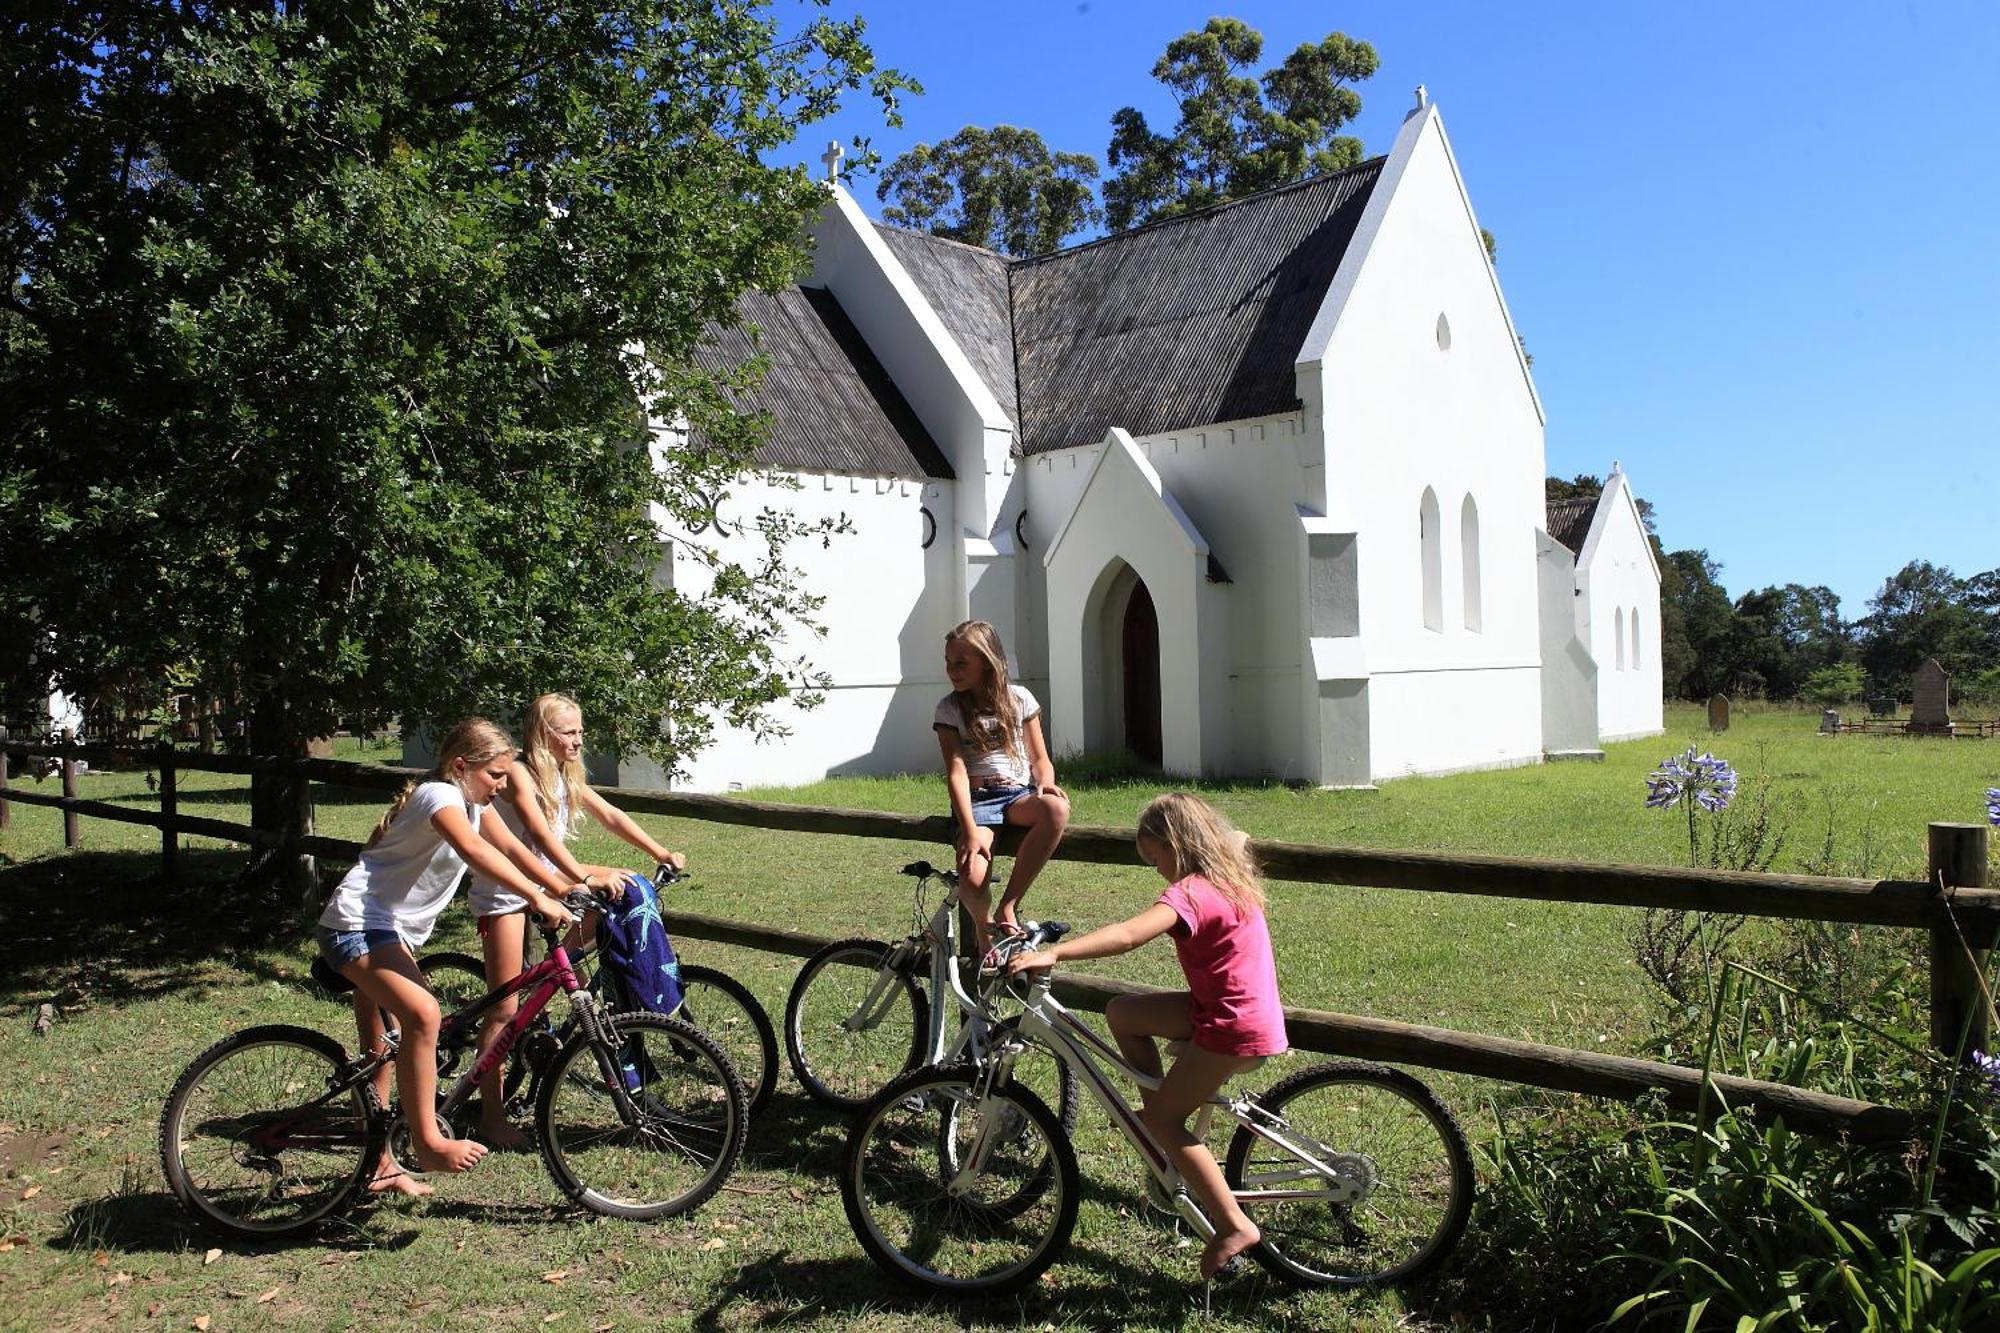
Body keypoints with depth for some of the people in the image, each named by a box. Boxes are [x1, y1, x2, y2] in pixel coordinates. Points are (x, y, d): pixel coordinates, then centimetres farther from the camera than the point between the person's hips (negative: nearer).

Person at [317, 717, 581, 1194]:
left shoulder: (471, 801, 7)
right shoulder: (438, 795, -21)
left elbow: (511, 848, 2)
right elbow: (473, 850, -39)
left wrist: (566, 886, -11)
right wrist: (537, 897, -47)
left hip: (391, 930, 10)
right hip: (356, 925, -10)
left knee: (383, 1048, 15)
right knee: (422, 1013, -30)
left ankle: (379, 1165, 26)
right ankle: (428, 1142, -24)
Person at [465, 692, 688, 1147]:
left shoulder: (566, 776, 7)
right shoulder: (518, 773, -17)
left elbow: (611, 816, 4)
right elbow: (539, 832, -30)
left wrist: (660, 853, -7)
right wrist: (583, 876, -42)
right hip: (504, 891, -8)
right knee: (504, 1007, -6)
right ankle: (492, 1118, 3)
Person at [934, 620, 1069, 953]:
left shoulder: (1020, 699, 6)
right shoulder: (949, 709, 0)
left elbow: (1039, 757, 9)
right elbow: (957, 773, -8)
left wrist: (1046, 782, -15)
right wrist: (970, 831, -20)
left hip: (1019, 794, 2)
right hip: (975, 800, -2)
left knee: (1056, 809, -36)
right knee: (972, 877, -31)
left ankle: (1008, 906, -24)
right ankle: (986, 931, 6)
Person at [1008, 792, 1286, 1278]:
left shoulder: (1191, 892, -22)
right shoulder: (1229, 875, 7)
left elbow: (1128, 935, -38)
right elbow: (1239, 839, 33)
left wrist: (1052, 954, -45)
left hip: (1236, 1030, -10)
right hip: (1232, 1007, 10)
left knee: (1163, 1117, 0)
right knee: (1121, 1012, 8)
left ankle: (1233, 1225, 5)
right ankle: (1160, 1115, 18)